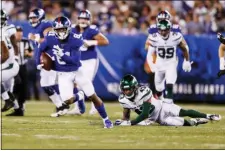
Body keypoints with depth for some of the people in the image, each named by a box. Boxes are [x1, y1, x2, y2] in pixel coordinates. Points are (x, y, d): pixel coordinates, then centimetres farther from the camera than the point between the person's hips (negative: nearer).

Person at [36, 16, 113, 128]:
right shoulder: (51, 39, -14)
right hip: (63, 74, 1)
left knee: (93, 96, 0)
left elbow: (75, 60, -27)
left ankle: (105, 119, 17)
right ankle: (75, 97, 23)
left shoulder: (74, 40, -22)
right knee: (68, 100, -15)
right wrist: (38, 63, 6)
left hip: (77, 71, -1)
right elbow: (41, 49, 6)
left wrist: (62, 55, -38)